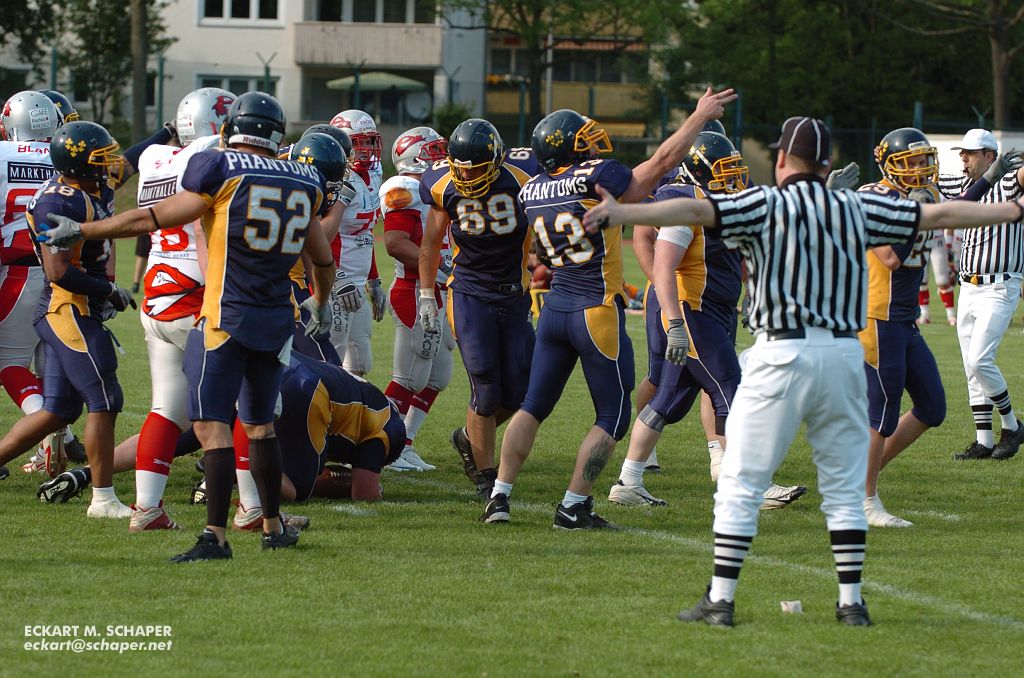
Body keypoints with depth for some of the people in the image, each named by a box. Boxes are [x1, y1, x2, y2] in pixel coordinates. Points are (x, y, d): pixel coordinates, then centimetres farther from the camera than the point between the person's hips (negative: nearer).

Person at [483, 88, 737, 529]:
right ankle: (573, 507, 2)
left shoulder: (531, 193, 1)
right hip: (597, 311, -6)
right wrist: (701, 116, 0)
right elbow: (663, 161, -8)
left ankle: (499, 496, 7)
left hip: (555, 308, 6)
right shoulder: (595, 178, -15)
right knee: (612, 419, 6)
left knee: (533, 407, 15)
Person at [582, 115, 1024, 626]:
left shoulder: (765, 205, 0)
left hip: (782, 354, -3)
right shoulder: (857, 210, 10)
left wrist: (622, 214, -24)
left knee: (740, 482, 2)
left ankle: (720, 599, -1)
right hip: (845, 354, 3)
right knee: (844, 487, 13)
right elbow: (938, 216, 19)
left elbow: (698, 211, -15)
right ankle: (851, 602, 12)